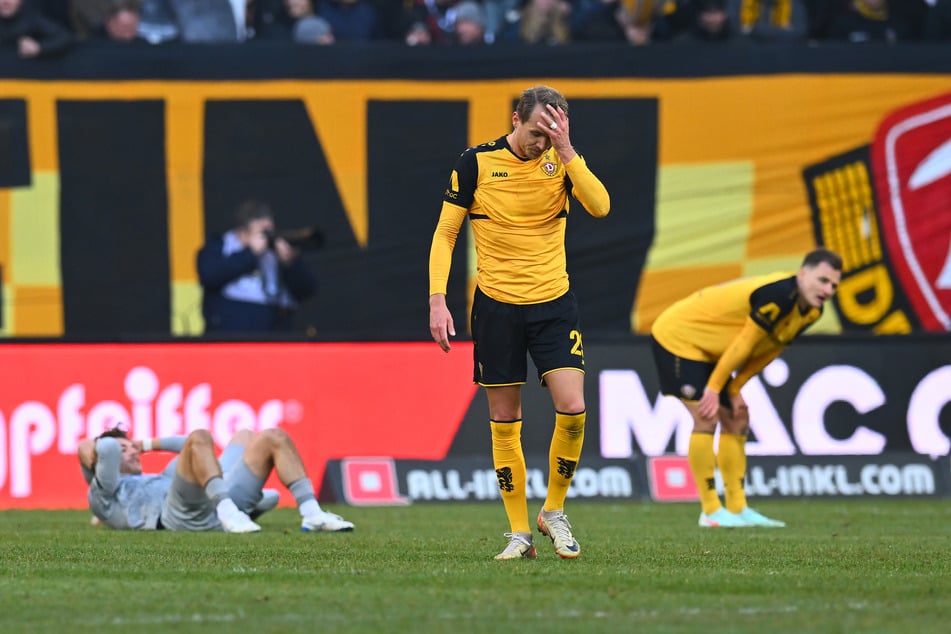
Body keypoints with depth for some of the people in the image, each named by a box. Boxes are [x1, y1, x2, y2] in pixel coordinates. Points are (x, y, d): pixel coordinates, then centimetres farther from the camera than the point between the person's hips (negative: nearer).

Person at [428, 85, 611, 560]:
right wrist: (437, 300, -8)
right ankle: (519, 533, 10)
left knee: (572, 408, -13)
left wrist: (566, 151, -23)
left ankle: (554, 511, 8)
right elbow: (445, 233, 0)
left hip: (554, 302, 1)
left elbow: (600, 206, -17)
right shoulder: (476, 163, -5)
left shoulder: (562, 160, 0)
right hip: (496, 306, -1)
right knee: (504, 422, 2)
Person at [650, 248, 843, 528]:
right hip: (677, 334, -10)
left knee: (736, 420, 9)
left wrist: (734, 389, 2)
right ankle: (711, 512, -11)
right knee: (706, 418, -16)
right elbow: (745, 343, -25)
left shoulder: (810, 312, -1)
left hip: (706, 351, 10)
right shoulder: (779, 294, -31)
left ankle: (737, 509, 13)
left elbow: (767, 351, 7)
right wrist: (715, 387, -19)